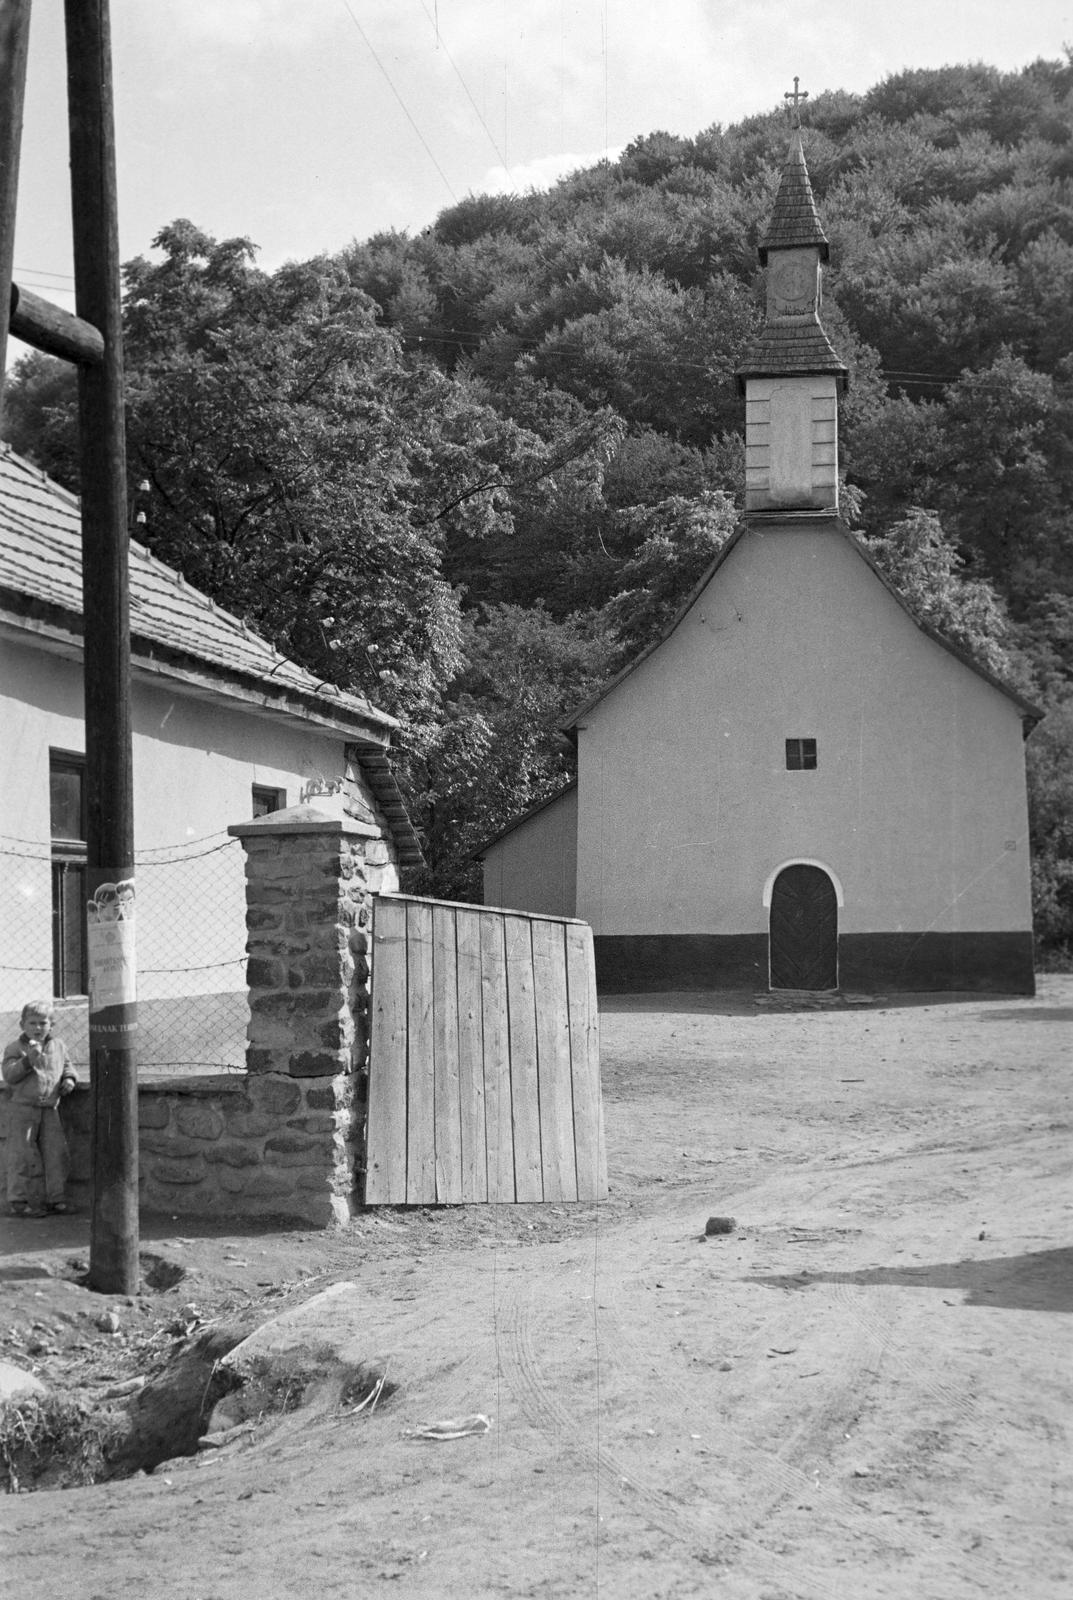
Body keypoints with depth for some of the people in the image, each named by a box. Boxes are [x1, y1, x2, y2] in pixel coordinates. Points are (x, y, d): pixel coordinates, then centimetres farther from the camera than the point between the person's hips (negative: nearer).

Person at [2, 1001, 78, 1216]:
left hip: (50, 1109, 4)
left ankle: (56, 1198, 15)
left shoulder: (58, 1046, 10)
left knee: (56, 1154, 5)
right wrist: (29, 1059, -24)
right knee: (21, 1156, -3)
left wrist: (69, 1079, 3)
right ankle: (18, 1201, 4)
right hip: (23, 1108, -4)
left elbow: (67, 1066, 23)